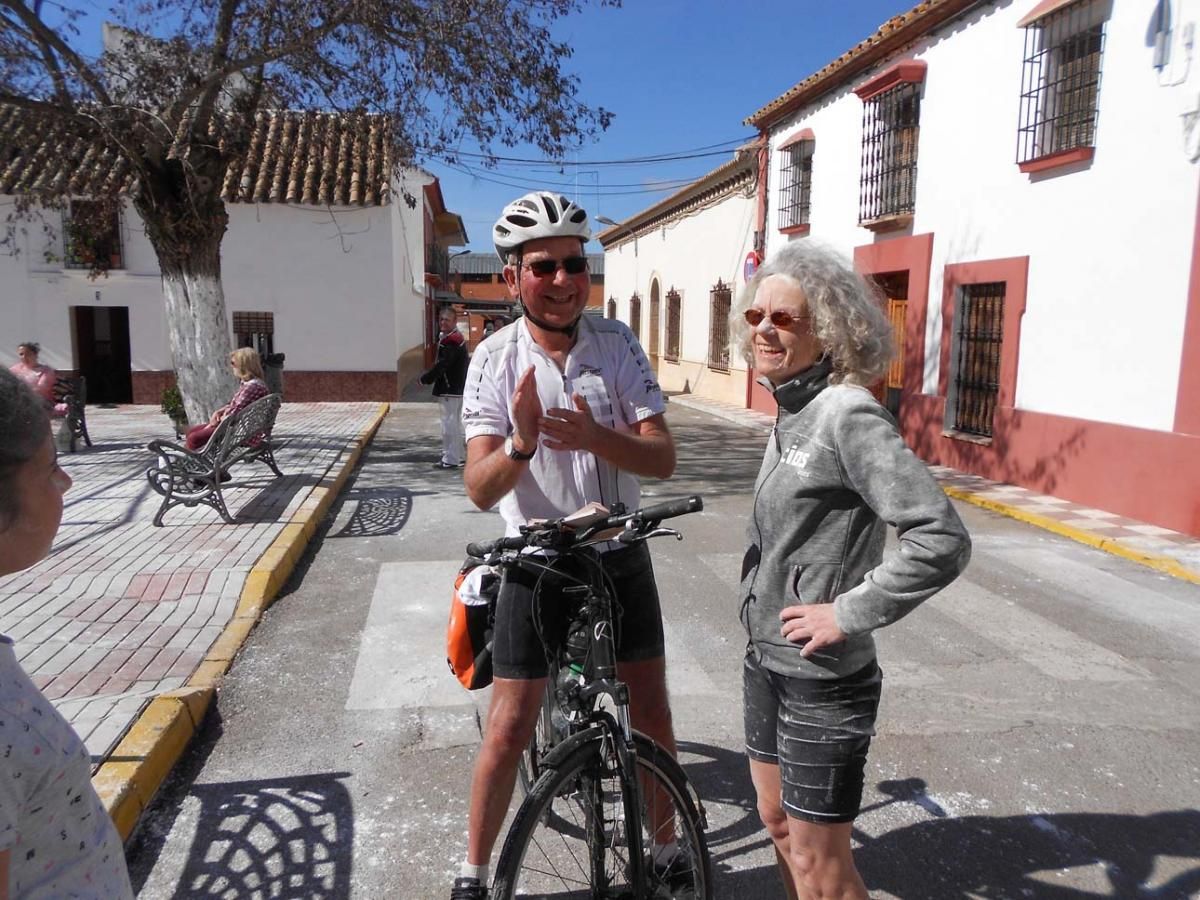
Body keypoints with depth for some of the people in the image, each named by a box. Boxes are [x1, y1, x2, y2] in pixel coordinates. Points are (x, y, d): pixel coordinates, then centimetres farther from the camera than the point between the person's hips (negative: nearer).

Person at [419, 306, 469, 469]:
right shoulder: (456, 337, 15)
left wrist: (425, 379, -12)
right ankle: (456, 456, 26)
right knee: (455, 423, 17)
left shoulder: (450, 341, -18)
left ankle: (450, 459, 0)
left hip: (449, 390, -11)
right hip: (457, 389, 11)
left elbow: (442, 365, -21)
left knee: (449, 423, -5)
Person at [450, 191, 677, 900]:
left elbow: (664, 458, -13)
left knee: (653, 714, 12)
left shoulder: (618, 343, -7)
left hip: (621, 556, 2)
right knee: (509, 728, 4)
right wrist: (522, 442, -38)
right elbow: (480, 489, -17)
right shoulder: (495, 360, -11)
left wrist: (593, 437, -32)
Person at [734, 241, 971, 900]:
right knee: (778, 821, 24)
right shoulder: (791, 413, 6)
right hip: (765, 660, 8)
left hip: (822, 678, -8)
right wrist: (756, 595, 10)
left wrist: (848, 613, -22)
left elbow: (942, 540, -27)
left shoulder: (849, 415, -20)